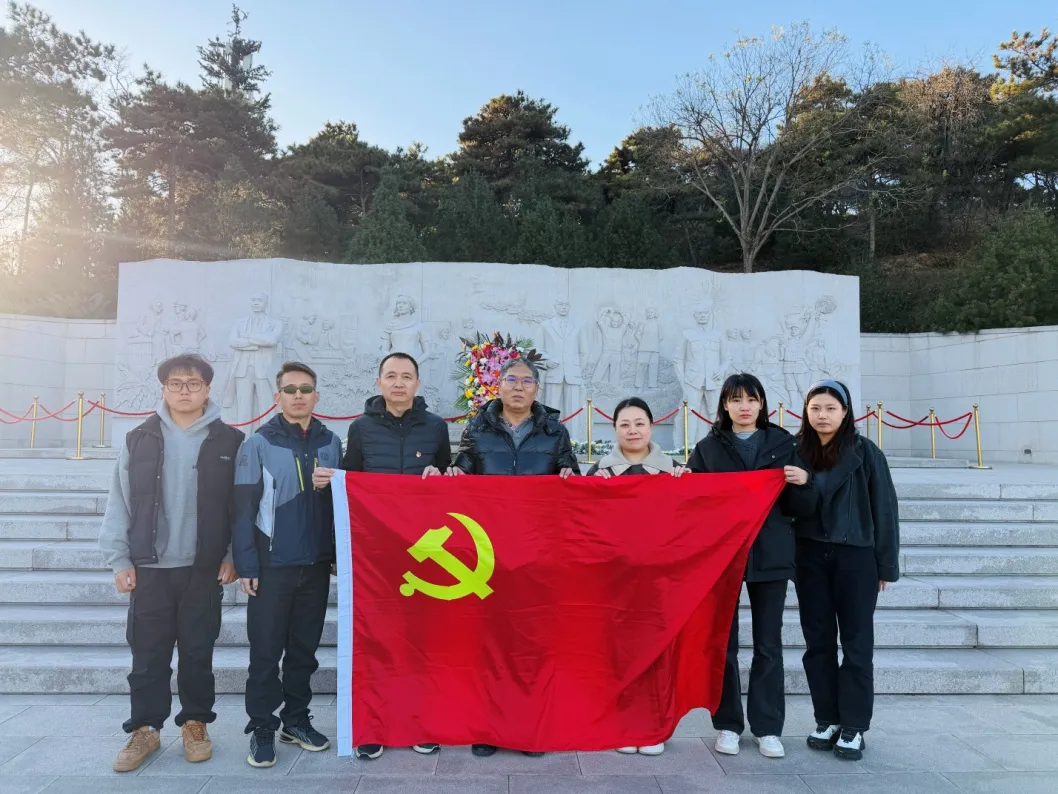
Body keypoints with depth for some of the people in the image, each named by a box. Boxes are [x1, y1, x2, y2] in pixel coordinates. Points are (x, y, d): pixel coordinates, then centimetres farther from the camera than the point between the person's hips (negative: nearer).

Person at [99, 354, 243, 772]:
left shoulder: (230, 442, -2)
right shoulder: (139, 440, 1)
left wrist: (233, 557, -4)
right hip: (150, 568, 1)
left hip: (204, 569, -1)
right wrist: (119, 560, -1)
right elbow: (119, 505, 3)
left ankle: (195, 724, 26)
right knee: (148, 654, 9)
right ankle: (144, 729, 24)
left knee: (198, 652, 10)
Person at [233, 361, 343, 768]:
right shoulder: (258, 444, -5)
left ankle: (296, 719, 28)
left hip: (317, 565, 3)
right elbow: (244, 509, -7)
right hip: (272, 565, -3)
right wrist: (246, 565, -10)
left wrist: (339, 555, 7)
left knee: (304, 648, 13)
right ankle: (262, 728, 19)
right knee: (266, 651, 4)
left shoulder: (331, 443, 5)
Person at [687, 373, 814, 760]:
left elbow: (802, 509, 5)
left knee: (768, 644, 7)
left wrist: (802, 483, -15)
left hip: (770, 555, 0)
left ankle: (768, 727, 18)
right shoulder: (707, 448, 5)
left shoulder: (783, 444, 6)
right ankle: (727, 724, 19)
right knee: (723, 643, 7)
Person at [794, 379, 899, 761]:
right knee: (817, 641, 8)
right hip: (810, 557, 3)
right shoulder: (797, 451, 2)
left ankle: (853, 726, 15)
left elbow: (884, 508, -3)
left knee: (856, 642, 4)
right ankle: (826, 720, 21)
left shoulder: (864, 451, -6)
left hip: (856, 556, -3)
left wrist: (886, 564, -3)